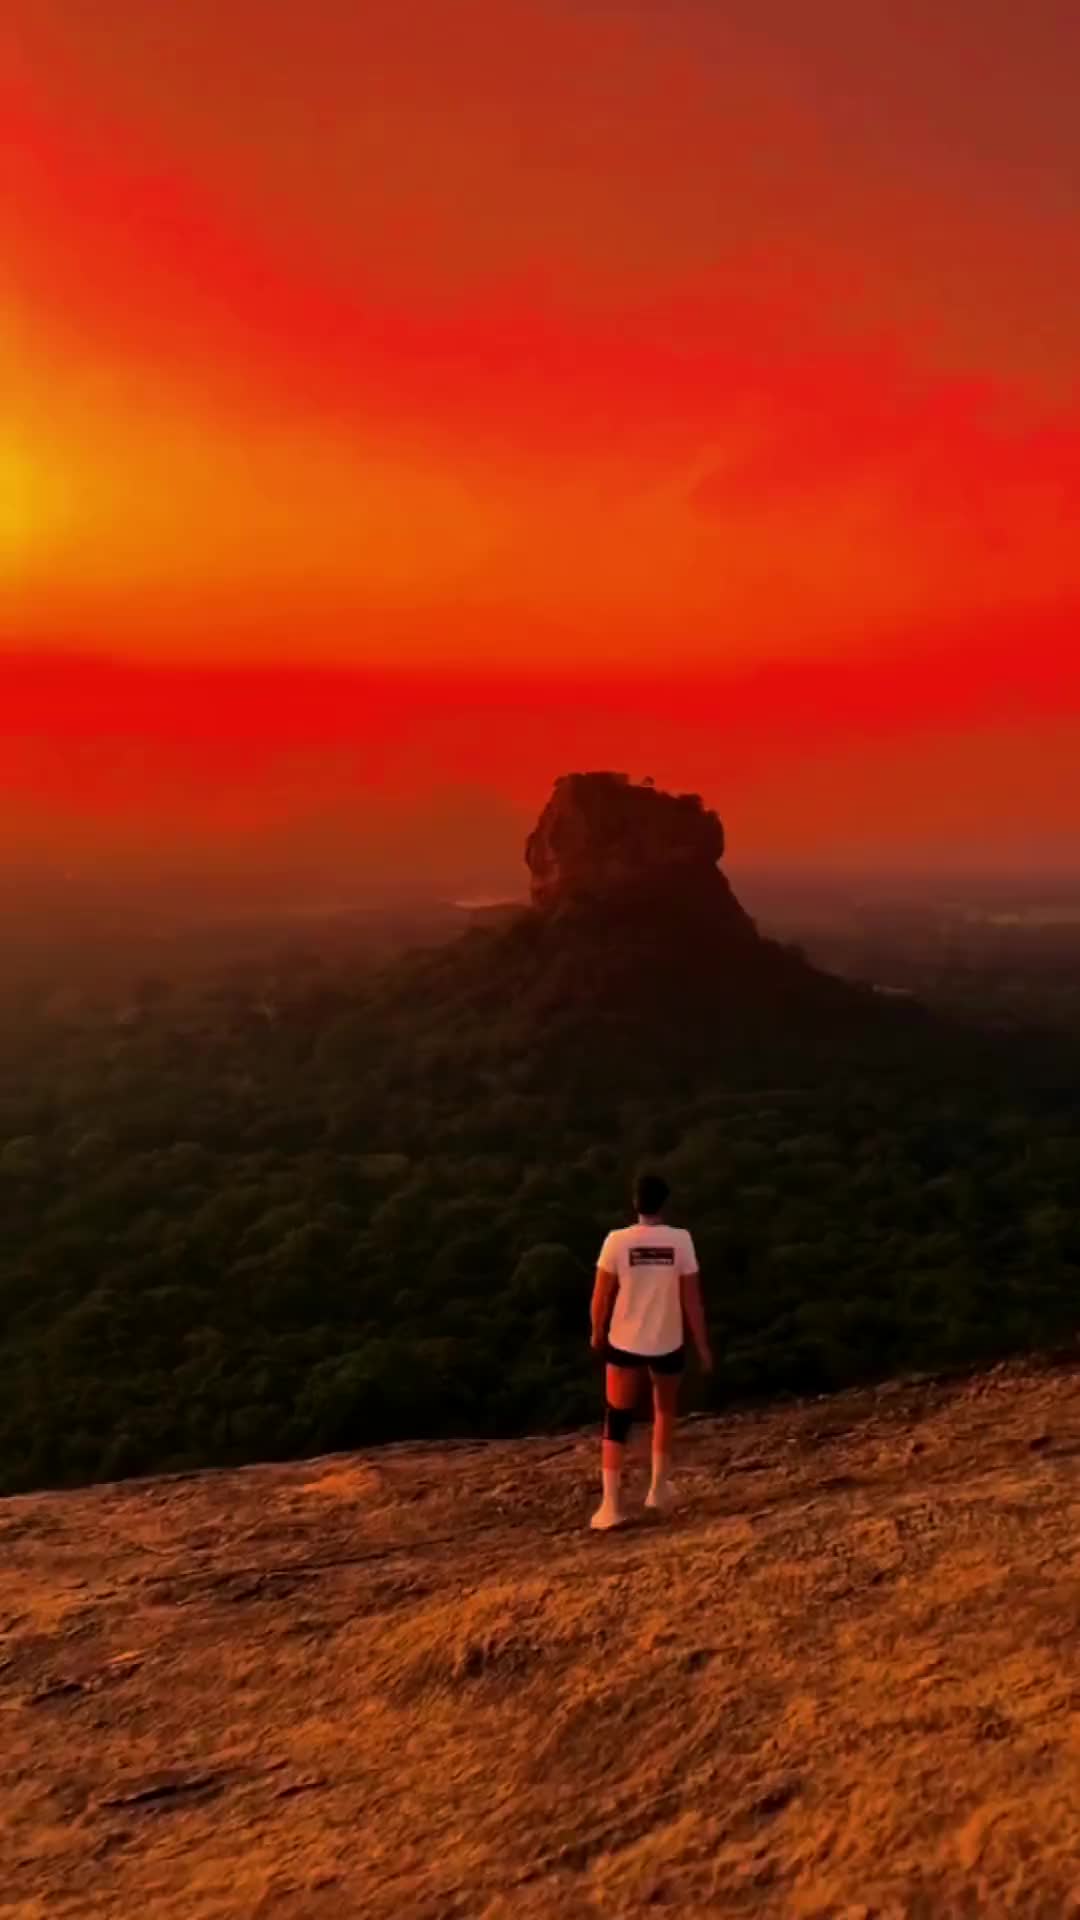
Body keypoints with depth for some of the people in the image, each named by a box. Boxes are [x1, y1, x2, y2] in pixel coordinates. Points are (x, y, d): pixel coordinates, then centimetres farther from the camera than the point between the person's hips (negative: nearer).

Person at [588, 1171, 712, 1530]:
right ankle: (659, 1489, 28)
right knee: (665, 1412, 25)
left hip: (625, 1343, -1)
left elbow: (602, 1296, -6)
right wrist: (703, 1346, 2)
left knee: (617, 1421, 8)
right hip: (668, 1344, 1)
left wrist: (597, 1333, 12)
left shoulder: (617, 1241, -12)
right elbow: (692, 1299, -8)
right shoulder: (680, 1240, -11)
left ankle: (611, 1504, 1)